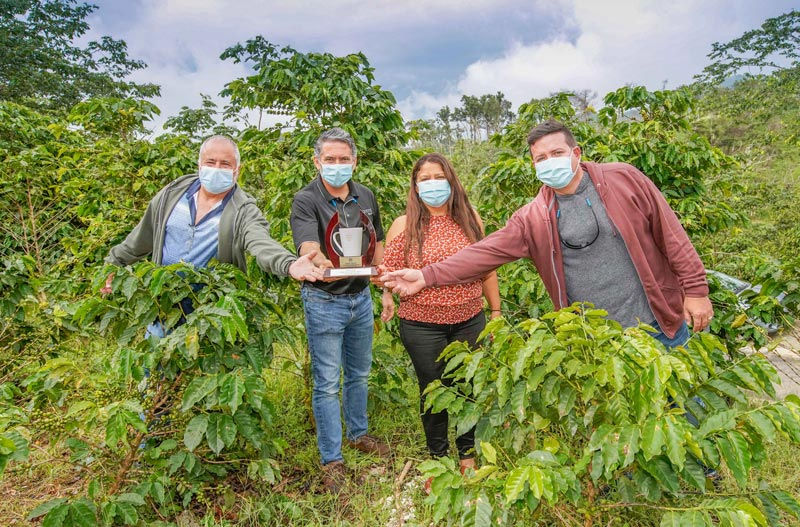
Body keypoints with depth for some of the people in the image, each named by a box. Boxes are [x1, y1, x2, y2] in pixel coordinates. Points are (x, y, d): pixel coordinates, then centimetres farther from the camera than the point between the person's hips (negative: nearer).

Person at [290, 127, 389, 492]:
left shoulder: (365, 197, 2)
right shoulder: (306, 200, -15)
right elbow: (308, 247, -33)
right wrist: (320, 263, -55)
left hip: (361, 298, 5)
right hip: (324, 302, -5)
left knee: (358, 373, 20)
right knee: (327, 384, 5)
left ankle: (358, 434, 42)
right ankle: (331, 460, 22)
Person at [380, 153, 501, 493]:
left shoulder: (470, 219, 0)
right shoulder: (405, 225, -6)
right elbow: (390, 271, -4)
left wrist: (495, 311, 8)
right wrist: (387, 294, -25)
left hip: (469, 321, 2)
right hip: (422, 326, -2)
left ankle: (467, 454, 41)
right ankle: (438, 458, 37)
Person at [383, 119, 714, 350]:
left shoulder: (624, 179, -5)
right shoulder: (533, 218, -4)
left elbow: (670, 234, -1)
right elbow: (486, 252, -10)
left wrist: (696, 289, -3)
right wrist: (427, 276, -19)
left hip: (660, 325, 0)